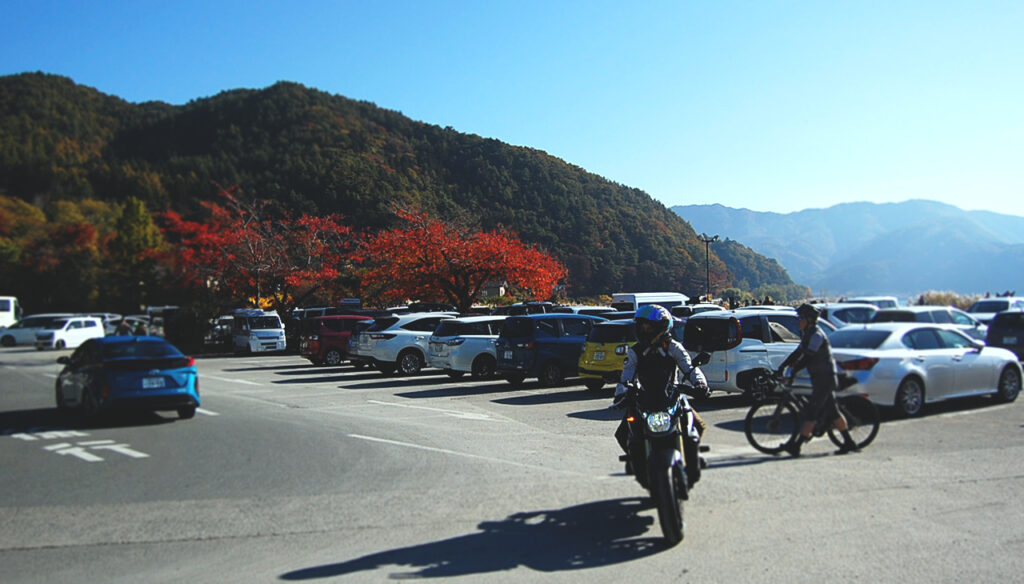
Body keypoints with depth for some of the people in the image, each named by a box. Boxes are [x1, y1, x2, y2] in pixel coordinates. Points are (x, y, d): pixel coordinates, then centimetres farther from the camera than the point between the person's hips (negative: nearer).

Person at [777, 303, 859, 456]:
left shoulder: (816, 335, -17)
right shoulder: (808, 334, 14)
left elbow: (807, 357, -23)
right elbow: (798, 353, 17)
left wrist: (793, 373, -24)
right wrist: (783, 366, 9)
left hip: (824, 378, -10)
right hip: (820, 378, 10)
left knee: (812, 411, -10)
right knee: (832, 411, 14)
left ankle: (797, 445, -12)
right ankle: (849, 443, 21)